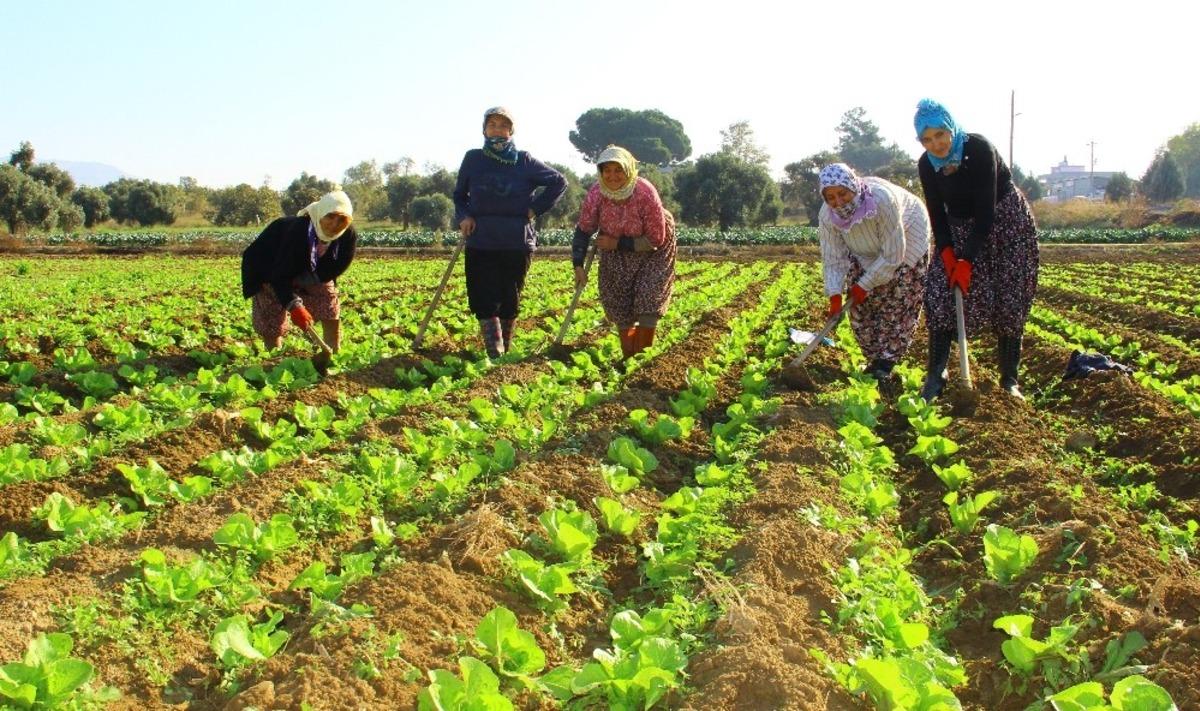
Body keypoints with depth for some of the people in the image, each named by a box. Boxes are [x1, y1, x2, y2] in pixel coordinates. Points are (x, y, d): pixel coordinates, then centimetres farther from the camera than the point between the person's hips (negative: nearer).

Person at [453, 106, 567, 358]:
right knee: (485, 302, -10)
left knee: (510, 302, 7)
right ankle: (495, 356, -12)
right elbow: (459, 195, 18)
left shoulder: (524, 161, 3)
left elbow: (559, 182, 10)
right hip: (480, 243, 0)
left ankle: (505, 353, 21)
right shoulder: (473, 158, 6)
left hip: (518, 243, 0)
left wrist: (536, 208, 1)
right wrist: (463, 217, -1)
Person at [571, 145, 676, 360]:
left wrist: (618, 243, -25)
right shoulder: (596, 194, -24)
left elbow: (655, 239, -25)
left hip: (652, 250, -3)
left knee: (648, 302, -12)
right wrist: (578, 266, -17)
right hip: (616, 252, 3)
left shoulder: (645, 193, -33)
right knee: (620, 307, 5)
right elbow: (584, 230, -9)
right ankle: (628, 358, 19)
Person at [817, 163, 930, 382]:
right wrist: (834, 295, -30)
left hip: (905, 243, -4)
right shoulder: (827, 215, -27)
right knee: (862, 305, -1)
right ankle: (875, 360, 11)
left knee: (898, 304, -9)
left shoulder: (882, 200, -42)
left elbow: (892, 255, -35)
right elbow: (834, 259, -18)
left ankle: (886, 362, -1)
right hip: (866, 251, 5)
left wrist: (865, 285, -27)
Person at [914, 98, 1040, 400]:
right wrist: (946, 253, -19)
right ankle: (936, 375, -8)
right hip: (960, 228, 4)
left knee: (1008, 302, -5)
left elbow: (986, 211, -28)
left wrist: (968, 260, -30)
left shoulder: (980, 149, -27)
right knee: (939, 293, -11)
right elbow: (937, 214, -4)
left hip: (1005, 223, -4)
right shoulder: (927, 165, -11)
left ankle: (1010, 378, 5)